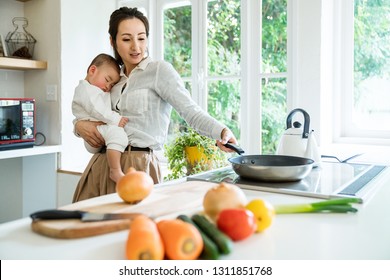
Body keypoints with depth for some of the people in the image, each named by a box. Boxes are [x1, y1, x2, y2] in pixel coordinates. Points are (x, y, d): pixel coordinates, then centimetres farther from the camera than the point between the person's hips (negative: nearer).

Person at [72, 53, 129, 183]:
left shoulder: (102, 93, 29)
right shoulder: (85, 88, -5)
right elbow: (96, 110, -18)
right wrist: (116, 120, -21)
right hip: (93, 130, -11)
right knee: (117, 132, -34)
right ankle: (115, 171, -41)